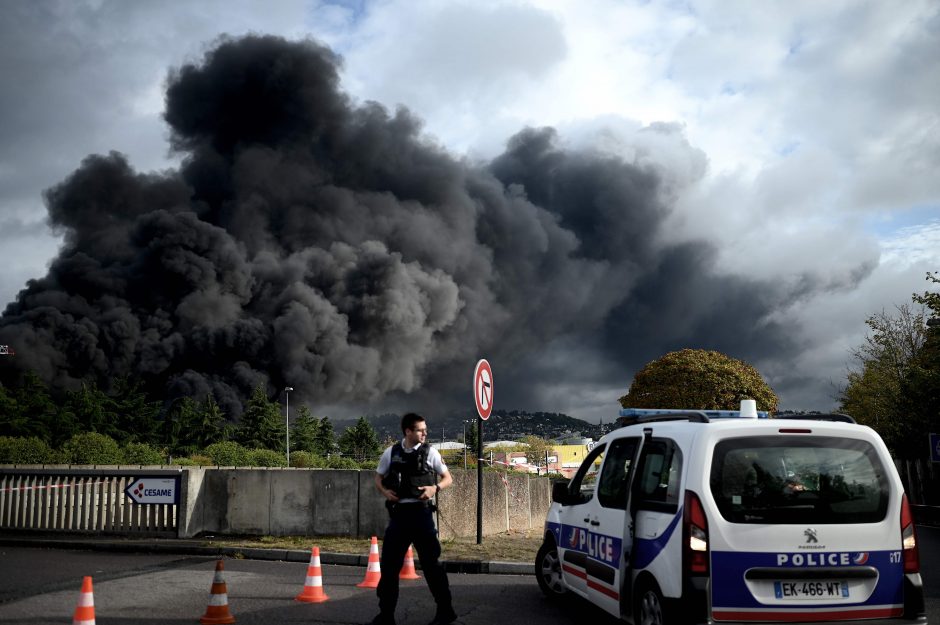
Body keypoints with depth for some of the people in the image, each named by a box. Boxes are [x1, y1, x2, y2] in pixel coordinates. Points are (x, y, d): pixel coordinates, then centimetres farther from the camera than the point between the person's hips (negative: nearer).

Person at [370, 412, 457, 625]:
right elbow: (378, 479, 15)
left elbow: (448, 478, 6)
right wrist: (385, 492, -6)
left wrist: (435, 488, -13)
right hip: (398, 513, 2)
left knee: (431, 563, 3)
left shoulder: (430, 452, 0)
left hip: (421, 512, -2)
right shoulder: (390, 453, 3)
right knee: (389, 564, 6)